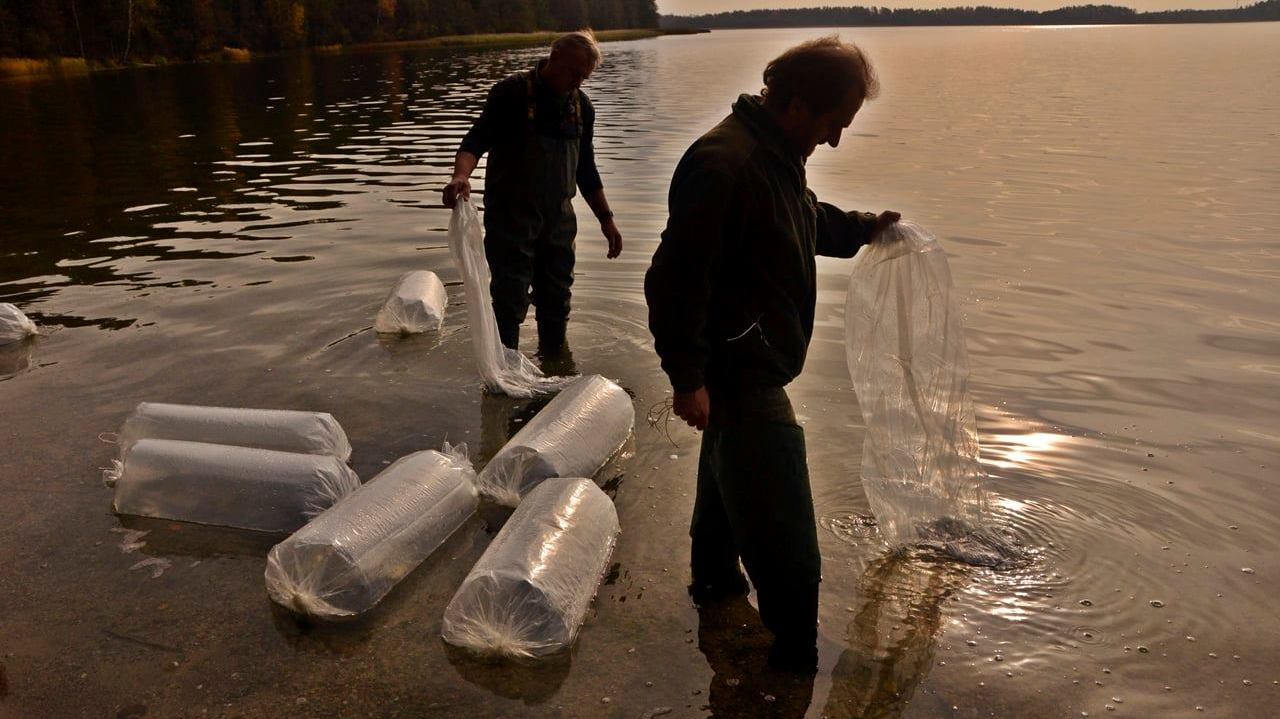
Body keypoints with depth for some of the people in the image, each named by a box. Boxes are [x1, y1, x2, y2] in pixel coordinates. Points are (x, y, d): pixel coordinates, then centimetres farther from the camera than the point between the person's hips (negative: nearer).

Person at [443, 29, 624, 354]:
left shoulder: (582, 105, 8)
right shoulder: (512, 92, -9)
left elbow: (586, 169, 16)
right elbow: (476, 140, -15)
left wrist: (606, 218, 14)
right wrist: (461, 175, -37)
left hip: (559, 218, 5)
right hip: (510, 217, -5)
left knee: (557, 299, 11)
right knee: (510, 302, -5)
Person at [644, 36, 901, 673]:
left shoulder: (775, 155, 9)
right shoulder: (724, 163, -25)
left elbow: (806, 220, 31)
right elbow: (678, 275, -28)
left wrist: (861, 228, 21)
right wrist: (687, 376, -26)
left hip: (750, 363, 11)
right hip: (739, 373, -11)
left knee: (729, 473, 28)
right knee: (784, 540, -4)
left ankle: (715, 576, 49)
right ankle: (796, 655, 10)